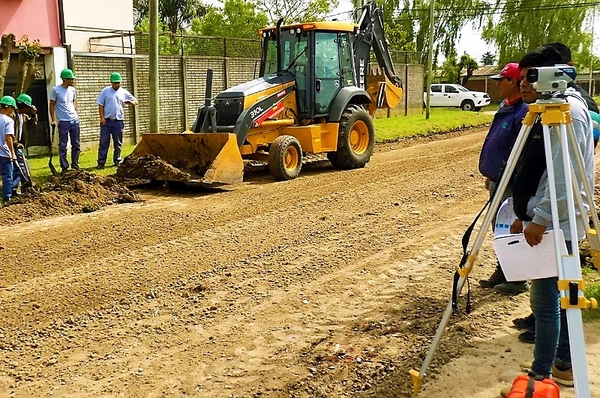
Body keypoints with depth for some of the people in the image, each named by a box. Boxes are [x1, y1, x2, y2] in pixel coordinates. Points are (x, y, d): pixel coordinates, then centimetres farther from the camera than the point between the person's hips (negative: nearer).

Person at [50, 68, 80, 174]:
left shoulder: (72, 89, 8)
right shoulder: (56, 90, -7)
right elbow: (52, 105, -3)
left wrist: (75, 114, 12)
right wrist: (53, 120, -6)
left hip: (74, 120, 5)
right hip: (63, 122, -5)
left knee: (76, 145, 9)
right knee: (63, 146, 0)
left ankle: (75, 165, 19)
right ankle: (64, 167, 6)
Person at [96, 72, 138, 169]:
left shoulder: (124, 92, 7)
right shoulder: (105, 91, 3)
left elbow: (135, 101, 9)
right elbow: (100, 105, 2)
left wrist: (130, 102, -15)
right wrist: (102, 118, -8)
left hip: (118, 122, 2)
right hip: (106, 121, -2)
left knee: (118, 143, 10)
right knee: (104, 143, -1)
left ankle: (117, 160, 21)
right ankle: (101, 162, 0)